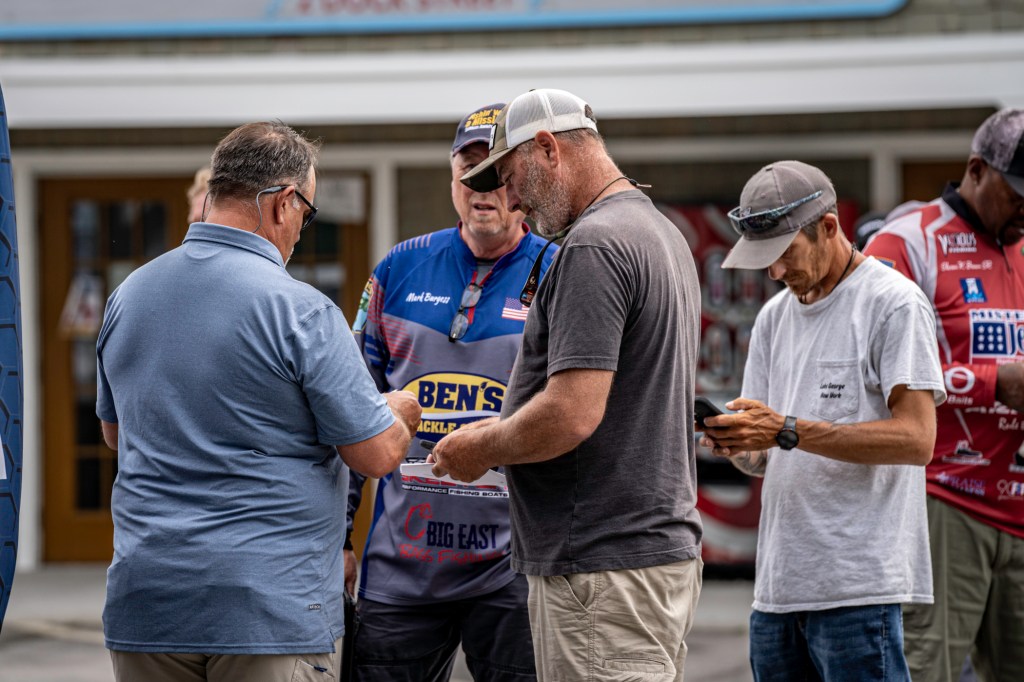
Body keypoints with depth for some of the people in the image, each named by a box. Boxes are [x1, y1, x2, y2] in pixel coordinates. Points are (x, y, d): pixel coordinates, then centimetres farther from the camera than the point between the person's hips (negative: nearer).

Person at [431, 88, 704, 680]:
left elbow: (572, 414, -23)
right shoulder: (664, 234, 18)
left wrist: (481, 449, -6)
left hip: (604, 569, -10)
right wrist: (507, 430, 19)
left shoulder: (593, 246, -15)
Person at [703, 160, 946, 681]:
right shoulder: (774, 317, 18)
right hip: (778, 581, 7)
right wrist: (736, 445, -6)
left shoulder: (892, 303, -4)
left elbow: (916, 438, -14)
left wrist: (787, 431, -17)